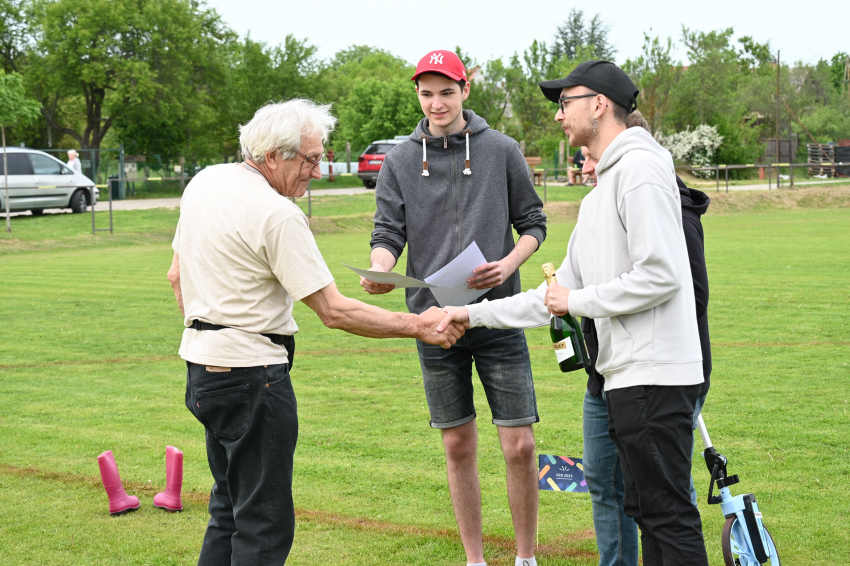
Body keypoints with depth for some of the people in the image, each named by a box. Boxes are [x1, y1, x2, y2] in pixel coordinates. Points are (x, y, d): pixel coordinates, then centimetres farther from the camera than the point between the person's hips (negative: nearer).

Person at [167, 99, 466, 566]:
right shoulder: (277, 215, -19)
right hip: (251, 376, -9)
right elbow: (334, 312, -19)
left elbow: (177, 275, 18)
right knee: (264, 525, -3)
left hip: (202, 366, 10)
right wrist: (416, 326, -12)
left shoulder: (204, 182, 8)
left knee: (230, 509, 20)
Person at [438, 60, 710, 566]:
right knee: (645, 507, 14)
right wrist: (473, 313, 21)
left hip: (654, 376, -11)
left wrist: (578, 301, -9)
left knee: (668, 514, -8)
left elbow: (661, 275, -20)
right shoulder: (600, 193, 23)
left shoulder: (640, 169, -10)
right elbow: (560, 294, 24)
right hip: (627, 375, 11)